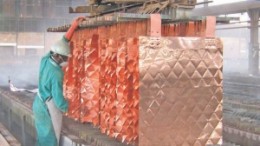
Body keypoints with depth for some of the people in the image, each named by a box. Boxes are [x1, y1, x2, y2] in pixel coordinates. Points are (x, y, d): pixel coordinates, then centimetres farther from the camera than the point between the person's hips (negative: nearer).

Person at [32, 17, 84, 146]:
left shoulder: (45, 60, -7)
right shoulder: (56, 73, -28)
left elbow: (63, 42, 2)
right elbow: (58, 99, -27)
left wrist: (73, 26, 0)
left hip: (39, 103, 8)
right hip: (49, 107, -8)